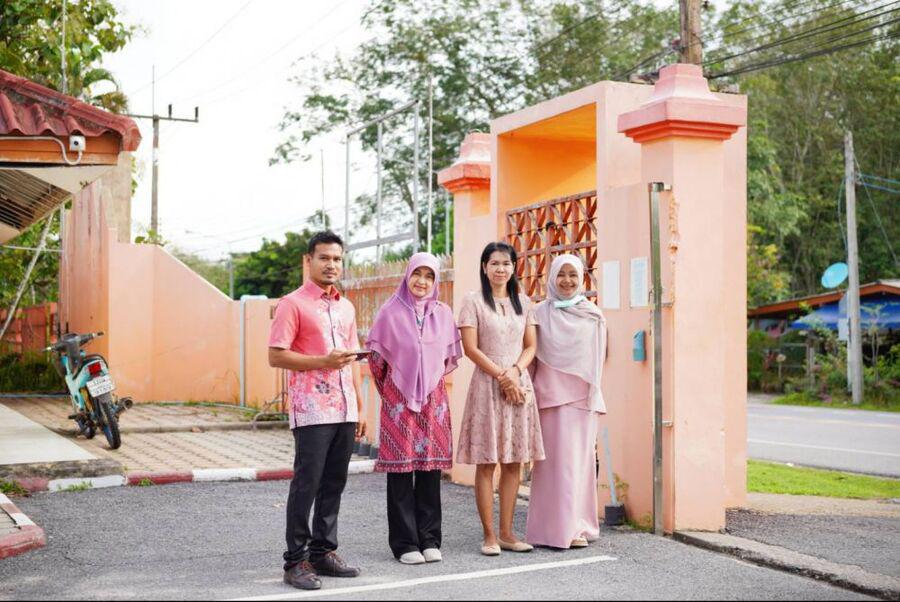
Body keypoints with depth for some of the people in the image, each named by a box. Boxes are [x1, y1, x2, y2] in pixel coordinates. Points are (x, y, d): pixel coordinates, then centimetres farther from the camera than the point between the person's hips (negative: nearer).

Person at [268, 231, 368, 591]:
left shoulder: (346, 307, 17)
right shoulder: (293, 304, -3)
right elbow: (275, 356, -9)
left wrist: (359, 408, 17)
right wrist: (322, 362, -18)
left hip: (344, 412, 6)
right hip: (312, 411, -6)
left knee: (334, 484, 10)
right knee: (306, 484, -5)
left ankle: (323, 552, 20)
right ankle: (296, 562, 3)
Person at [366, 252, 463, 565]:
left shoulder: (443, 313, 7)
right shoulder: (390, 312, -2)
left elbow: (451, 355, 17)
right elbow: (376, 355, 5)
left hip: (433, 398, 3)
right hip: (399, 398, -3)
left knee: (431, 468, 4)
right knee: (401, 469, -1)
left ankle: (429, 539, 13)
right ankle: (405, 543, 5)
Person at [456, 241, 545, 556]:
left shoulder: (523, 302, 13)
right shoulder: (473, 301, 0)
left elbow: (531, 346, 11)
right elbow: (471, 348, -7)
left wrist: (515, 371, -8)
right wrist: (502, 376, -10)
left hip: (519, 385, 4)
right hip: (487, 385, -4)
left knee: (514, 463, 4)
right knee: (487, 463, -3)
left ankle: (507, 533, 11)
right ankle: (489, 535, 3)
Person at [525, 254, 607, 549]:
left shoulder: (593, 315, 8)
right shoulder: (540, 313, 3)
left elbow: (597, 359, 10)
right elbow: (532, 356, 3)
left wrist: (591, 392, 5)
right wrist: (528, 392, -2)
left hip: (582, 396, 2)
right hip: (550, 396, -2)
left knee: (580, 459, 3)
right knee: (555, 461, -2)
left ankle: (578, 526, 11)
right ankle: (554, 528, 2)